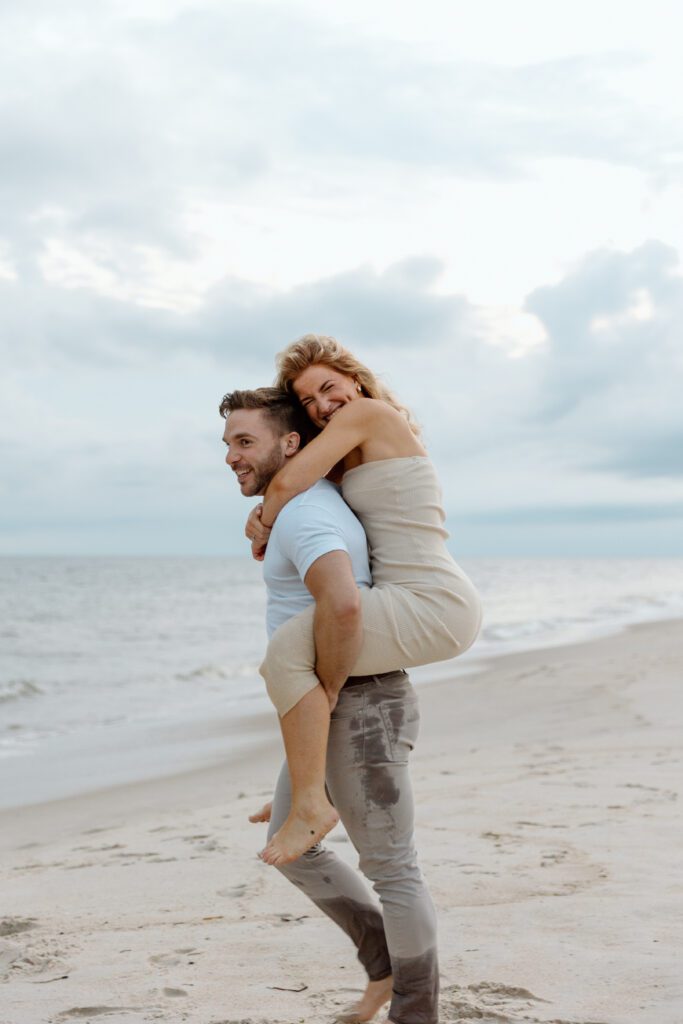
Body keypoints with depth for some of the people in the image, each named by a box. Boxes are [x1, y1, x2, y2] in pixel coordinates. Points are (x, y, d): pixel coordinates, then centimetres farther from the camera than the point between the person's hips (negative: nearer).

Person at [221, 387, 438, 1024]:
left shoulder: (304, 515, -19)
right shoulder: (306, 504, 15)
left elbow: (342, 606, -38)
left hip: (360, 711, -11)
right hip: (329, 713, 11)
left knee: (389, 868, 1)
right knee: (291, 849, 17)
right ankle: (387, 965, 27)